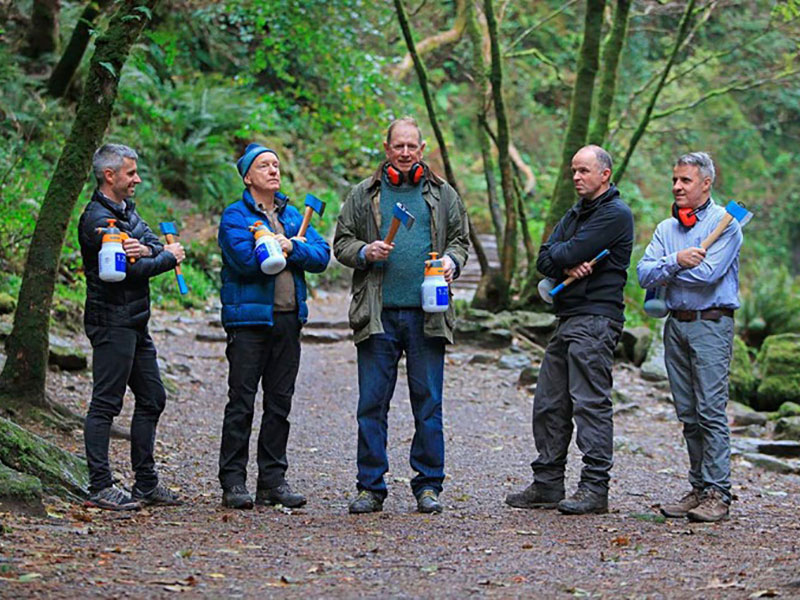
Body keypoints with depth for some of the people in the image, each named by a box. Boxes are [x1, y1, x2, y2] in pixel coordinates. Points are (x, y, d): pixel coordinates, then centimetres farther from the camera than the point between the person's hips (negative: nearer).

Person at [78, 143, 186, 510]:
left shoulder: (127, 209, 16)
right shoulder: (97, 219, -15)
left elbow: (155, 245, 4)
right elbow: (134, 270, -20)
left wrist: (147, 249, -19)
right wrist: (170, 257, -5)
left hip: (135, 322, 10)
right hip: (111, 322, -10)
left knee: (151, 399, 12)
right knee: (106, 403, -6)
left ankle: (146, 483, 19)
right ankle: (100, 487, -3)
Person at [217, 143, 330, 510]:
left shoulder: (293, 215, 15)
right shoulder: (234, 216, -2)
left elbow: (321, 255, 4)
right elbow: (246, 259, -19)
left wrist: (290, 246, -11)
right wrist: (283, 248, -7)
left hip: (289, 319, 6)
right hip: (249, 319, -6)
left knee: (280, 403, 9)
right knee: (242, 403, -4)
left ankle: (273, 479, 15)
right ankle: (233, 481, 1)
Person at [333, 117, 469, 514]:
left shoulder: (442, 194, 12)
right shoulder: (364, 195, 10)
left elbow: (460, 239, 16)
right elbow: (342, 242, 11)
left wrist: (451, 261, -5)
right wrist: (365, 252, -9)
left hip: (427, 314, 0)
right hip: (378, 314, 0)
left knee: (428, 402, 2)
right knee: (372, 402, 0)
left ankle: (428, 485, 10)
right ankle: (370, 487, 7)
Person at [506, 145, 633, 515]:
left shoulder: (615, 214, -8)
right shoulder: (575, 214, 22)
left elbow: (568, 254, -17)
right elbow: (544, 260, 11)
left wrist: (559, 254, 5)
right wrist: (569, 266, -9)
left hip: (596, 320, -9)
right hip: (568, 318, 9)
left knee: (590, 402, -10)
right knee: (549, 404, 9)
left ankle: (595, 488, -8)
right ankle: (547, 485, 15)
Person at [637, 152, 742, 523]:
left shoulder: (725, 223, -3)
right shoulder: (666, 228, 16)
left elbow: (708, 273, -16)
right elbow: (643, 274, 4)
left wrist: (664, 270, -4)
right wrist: (676, 261, -13)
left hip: (711, 324, -6)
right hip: (676, 323, 6)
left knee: (711, 411, -10)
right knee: (688, 415, 7)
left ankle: (718, 493, -8)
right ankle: (699, 488, 13)